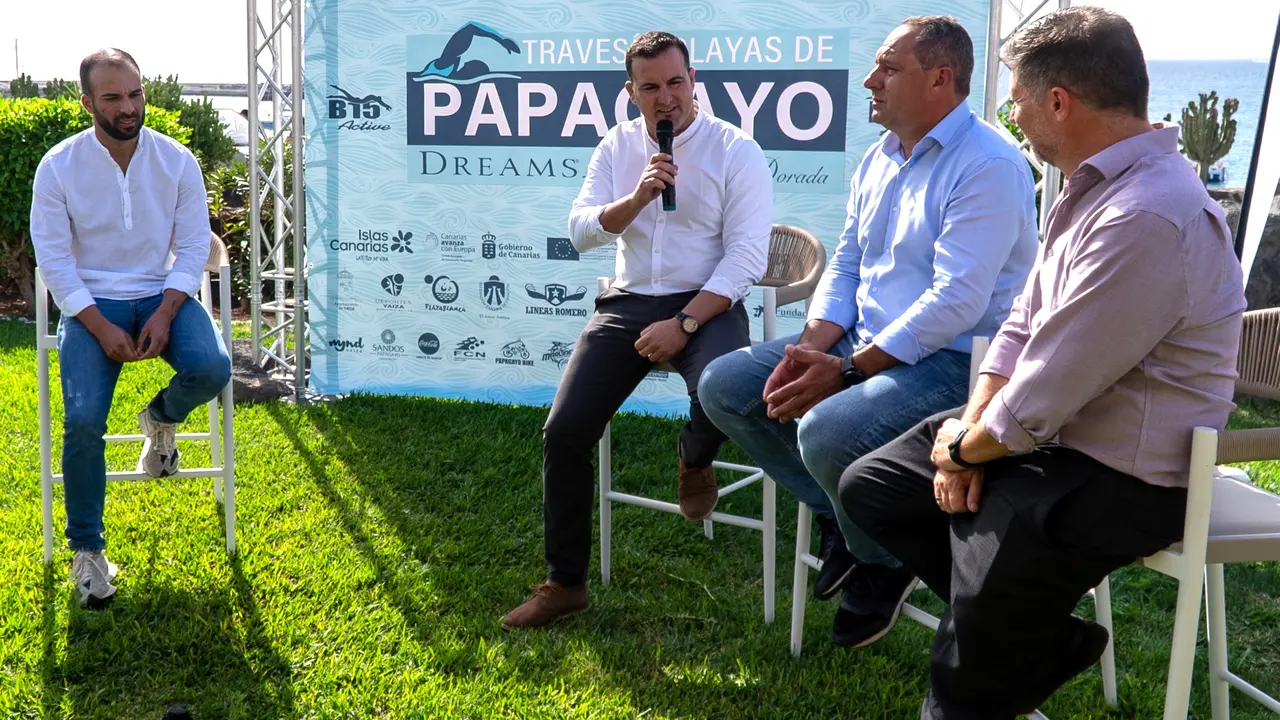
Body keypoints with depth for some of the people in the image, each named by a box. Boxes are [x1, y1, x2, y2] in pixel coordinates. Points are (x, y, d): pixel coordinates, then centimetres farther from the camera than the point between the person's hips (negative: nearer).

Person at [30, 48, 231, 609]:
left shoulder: (177, 160, -4)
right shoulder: (58, 167, -8)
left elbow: (193, 246, -3)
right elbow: (53, 258, -7)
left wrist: (164, 315, -17)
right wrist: (102, 329, -17)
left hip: (163, 294, 1)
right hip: (91, 302, -1)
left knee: (212, 367, -29)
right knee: (84, 420, -20)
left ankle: (161, 419, 9)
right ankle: (86, 551, -1)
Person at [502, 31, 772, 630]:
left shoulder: (736, 150, -4)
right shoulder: (616, 148, 9)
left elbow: (747, 257, -11)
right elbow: (580, 231, 1)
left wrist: (684, 324, -19)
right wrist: (636, 198, -16)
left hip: (707, 303, -3)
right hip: (629, 303, 4)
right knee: (564, 432, -10)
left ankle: (694, 462, 5)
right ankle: (565, 584, 8)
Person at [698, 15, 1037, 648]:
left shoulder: (988, 166, -16)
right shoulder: (880, 158, 13)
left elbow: (956, 301, -23)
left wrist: (846, 370, -24)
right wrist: (812, 346, -6)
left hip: (954, 359, -9)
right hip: (864, 340, 9)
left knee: (828, 432, -35)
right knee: (723, 385, -1)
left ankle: (884, 561, -1)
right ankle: (839, 518, 9)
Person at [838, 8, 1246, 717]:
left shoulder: (1147, 219, -29)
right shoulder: (1096, 184, 6)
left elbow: (1042, 400, -27)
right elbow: (1022, 325, 9)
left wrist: (966, 447, -8)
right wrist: (970, 431, -4)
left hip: (1119, 480, -10)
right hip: (1043, 430, 10)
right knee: (868, 487, 9)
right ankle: (1040, 630, 10)